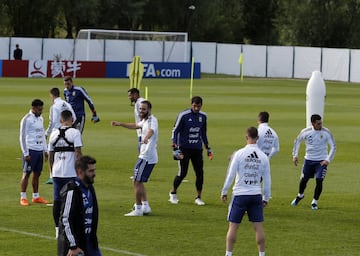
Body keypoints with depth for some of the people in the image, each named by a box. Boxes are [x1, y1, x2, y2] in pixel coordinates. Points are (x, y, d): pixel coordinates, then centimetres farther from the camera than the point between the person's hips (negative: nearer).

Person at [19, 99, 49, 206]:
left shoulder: (40, 118, 13)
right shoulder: (27, 119, -10)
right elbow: (22, 137, -11)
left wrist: (45, 150, 17)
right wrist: (25, 153, -15)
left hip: (39, 150, 7)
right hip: (30, 150, -7)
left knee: (37, 173, 11)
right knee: (26, 173, -4)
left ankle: (36, 196, 18)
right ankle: (23, 197, 0)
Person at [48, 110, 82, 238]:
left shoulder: (54, 134, 8)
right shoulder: (75, 133, -7)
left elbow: (50, 155, 13)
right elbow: (78, 153, -12)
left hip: (57, 173, 4)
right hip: (71, 173, -4)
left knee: (57, 201, 8)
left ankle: (58, 229, 12)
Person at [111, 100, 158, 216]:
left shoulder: (152, 120, -17)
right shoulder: (145, 120, 15)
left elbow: (151, 130, -41)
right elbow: (135, 125, 37)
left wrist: (146, 138, -62)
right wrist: (120, 124, 35)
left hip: (146, 157, -10)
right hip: (145, 156, 10)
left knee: (136, 181, -6)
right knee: (138, 182, 18)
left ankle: (138, 209, 0)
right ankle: (145, 206, 20)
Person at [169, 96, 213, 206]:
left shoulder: (203, 116, 7)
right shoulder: (183, 115, -10)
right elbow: (175, 131, -7)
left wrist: (208, 149, 17)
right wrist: (175, 149, -15)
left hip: (197, 149, 5)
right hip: (184, 149, -5)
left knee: (200, 173, -2)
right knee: (182, 173, -5)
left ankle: (198, 197, 10)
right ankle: (173, 193, 19)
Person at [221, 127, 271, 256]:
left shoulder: (239, 154, -8)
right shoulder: (263, 156, 1)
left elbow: (230, 175, -6)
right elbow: (267, 180, 5)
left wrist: (224, 191, 5)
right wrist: (266, 198, 15)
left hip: (240, 194, -2)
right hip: (256, 195, 2)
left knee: (233, 226, 4)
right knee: (258, 227, 6)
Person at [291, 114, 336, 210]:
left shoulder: (326, 132, -13)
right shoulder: (306, 132, -9)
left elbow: (333, 147, -7)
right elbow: (297, 141, 9)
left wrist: (328, 160, -15)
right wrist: (295, 155, 5)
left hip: (321, 161, -2)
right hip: (309, 160, 2)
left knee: (319, 181, -11)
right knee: (303, 180, 11)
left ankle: (314, 202, 7)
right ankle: (300, 195, 41)